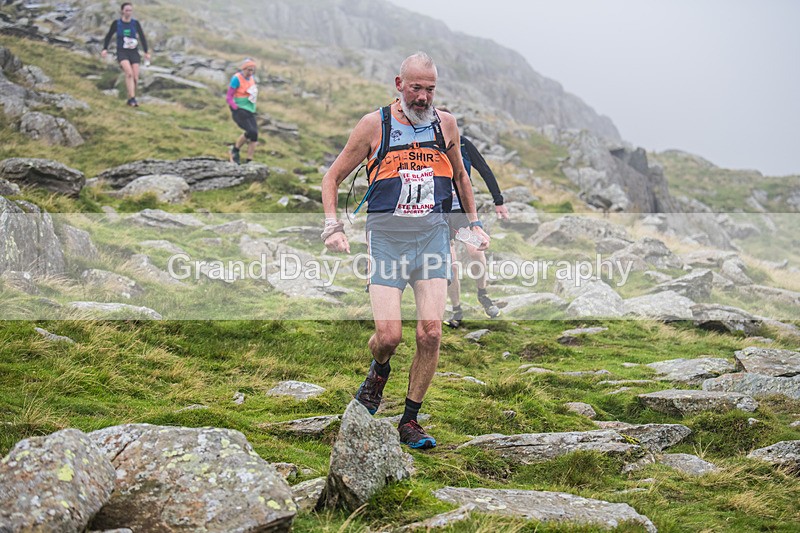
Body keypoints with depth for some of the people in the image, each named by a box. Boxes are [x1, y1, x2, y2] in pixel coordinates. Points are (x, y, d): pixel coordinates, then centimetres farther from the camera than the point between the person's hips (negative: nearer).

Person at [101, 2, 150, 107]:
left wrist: (146, 52, 5)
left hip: (134, 52, 2)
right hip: (122, 52, -2)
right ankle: (133, 98, -28)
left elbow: (142, 38, 8)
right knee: (129, 73, -26)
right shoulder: (116, 23, -2)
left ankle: (130, 100, 15)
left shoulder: (135, 23, 1)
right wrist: (105, 49, -1)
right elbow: (108, 36, 9)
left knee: (135, 78, -4)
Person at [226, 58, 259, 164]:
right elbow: (229, 97, -11)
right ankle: (235, 150, -3)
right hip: (239, 111, -7)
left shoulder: (251, 77, 11)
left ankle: (249, 162, 0)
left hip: (250, 112, 7)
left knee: (254, 135, -6)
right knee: (251, 131, -26)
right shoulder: (236, 79, -12)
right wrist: (237, 109, -17)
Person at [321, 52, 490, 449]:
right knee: (388, 334, -13)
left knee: (431, 331, -10)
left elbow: (459, 175, 27)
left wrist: (474, 224, 25)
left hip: (433, 234, 2)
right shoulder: (374, 125, 0)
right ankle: (379, 371, 25)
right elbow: (333, 177, 8)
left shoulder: (445, 124, 8)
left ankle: (410, 421, 6)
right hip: (386, 237, -2)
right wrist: (332, 227, -4)